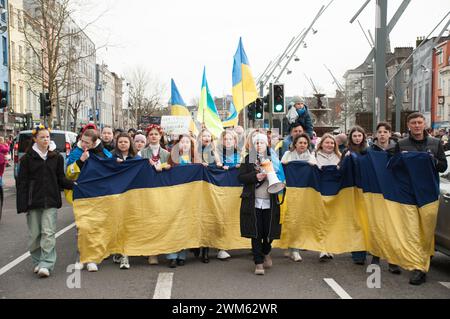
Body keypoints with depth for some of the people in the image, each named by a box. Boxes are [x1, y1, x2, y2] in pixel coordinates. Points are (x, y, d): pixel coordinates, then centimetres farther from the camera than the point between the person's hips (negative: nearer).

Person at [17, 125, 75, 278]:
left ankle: (46, 264, -9)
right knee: (35, 234, 5)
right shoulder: (27, 158, 4)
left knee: (48, 233, -8)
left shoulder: (56, 157, 8)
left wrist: (74, 185, -9)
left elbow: (61, 179, 10)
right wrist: (22, 205, -6)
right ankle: (37, 262, 20)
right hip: (33, 201, 0)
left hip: (51, 201, 0)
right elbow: (22, 183, 2)